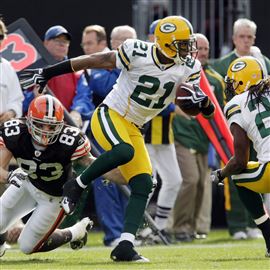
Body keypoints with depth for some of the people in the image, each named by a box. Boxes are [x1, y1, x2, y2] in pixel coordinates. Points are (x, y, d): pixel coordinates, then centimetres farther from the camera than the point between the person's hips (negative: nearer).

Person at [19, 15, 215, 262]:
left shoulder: (188, 68, -4)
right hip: (109, 115, -6)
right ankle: (76, 186, -14)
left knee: (143, 185, -7)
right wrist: (47, 73, -6)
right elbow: (97, 61, -9)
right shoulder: (137, 52, -18)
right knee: (124, 151, -35)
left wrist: (202, 102, -27)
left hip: (133, 128, 6)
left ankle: (125, 246, -7)